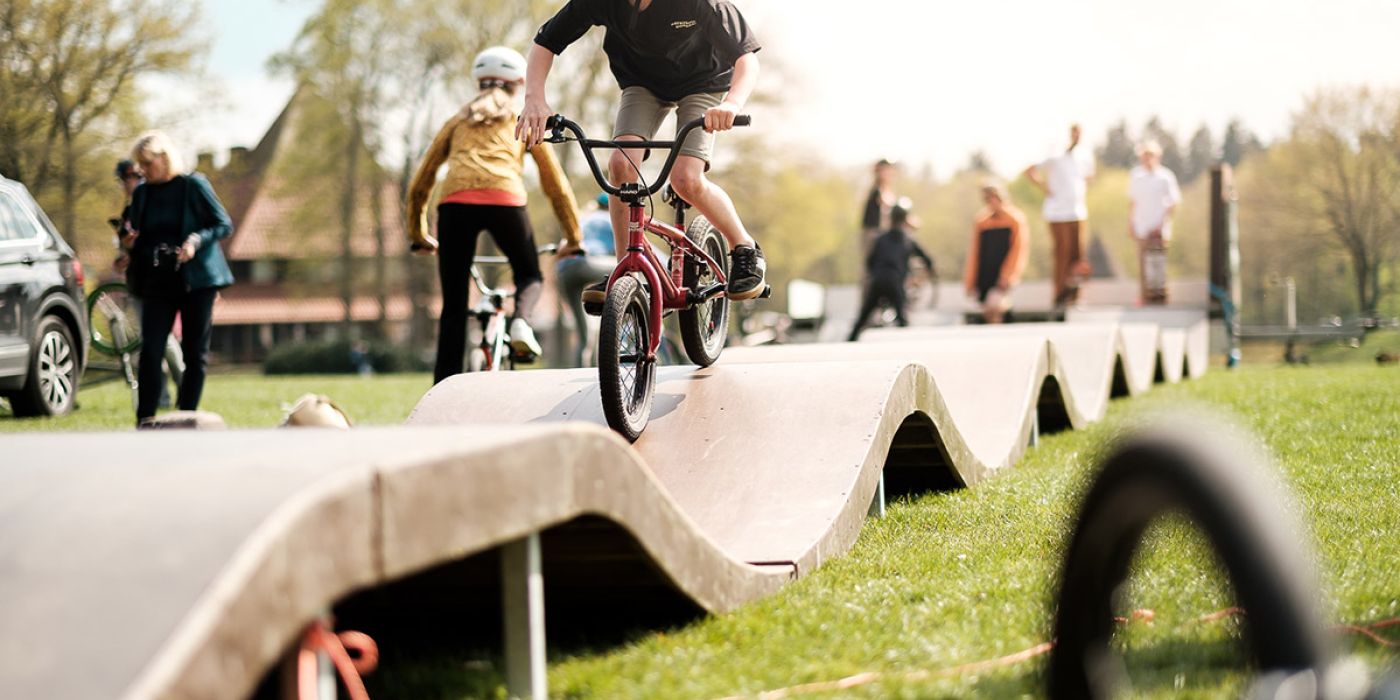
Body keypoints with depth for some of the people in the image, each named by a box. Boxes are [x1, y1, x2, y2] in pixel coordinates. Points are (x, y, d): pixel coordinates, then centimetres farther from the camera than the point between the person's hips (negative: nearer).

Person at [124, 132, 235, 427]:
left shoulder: (194, 185, -3)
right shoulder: (142, 193, 11)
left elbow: (225, 225, -3)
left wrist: (196, 241, -19)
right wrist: (130, 245, -1)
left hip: (196, 280, -3)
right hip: (158, 282, 3)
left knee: (195, 353, 1)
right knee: (150, 352, -9)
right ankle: (144, 422, -7)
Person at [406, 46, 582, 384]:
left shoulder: (458, 121, 30)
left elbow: (419, 185, 29)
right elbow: (556, 185, 27)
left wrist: (418, 235, 40)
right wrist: (574, 238, 36)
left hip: (455, 202, 1)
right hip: (504, 200, -1)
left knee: (454, 308, 9)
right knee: (530, 275, 23)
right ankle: (521, 320, -9)